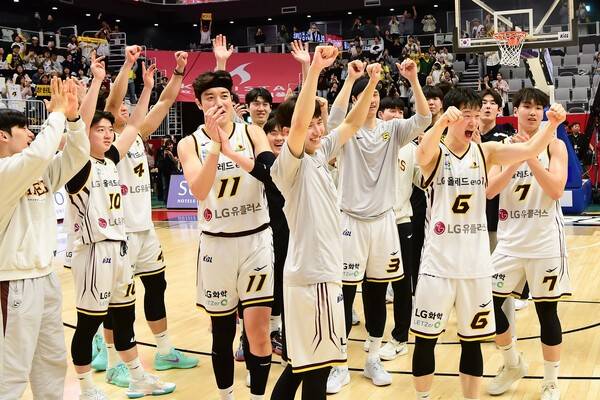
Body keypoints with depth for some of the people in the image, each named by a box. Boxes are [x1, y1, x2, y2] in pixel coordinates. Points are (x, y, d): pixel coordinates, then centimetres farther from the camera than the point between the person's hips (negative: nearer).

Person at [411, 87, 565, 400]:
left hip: (476, 263, 3)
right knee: (426, 337, 5)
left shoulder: (485, 152, 4)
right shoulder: (436, 153, -6)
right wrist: (442, 121, -48)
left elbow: (531, 150, -7)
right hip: (439, 262, -3)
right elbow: (422, 155, -31)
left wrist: (552, 123, -24)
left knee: (473, 340, 12)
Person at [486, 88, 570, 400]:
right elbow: (489, 191, -6)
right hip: (510, 242, 3)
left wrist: (531, 157, -19)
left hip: (545, 243, -3)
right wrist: (514, 161, -17)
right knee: (489, 303, 2)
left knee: (547, 311, 2)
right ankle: (513, 365, 26)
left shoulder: (554, 145, -1)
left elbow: (556, 190, -15)